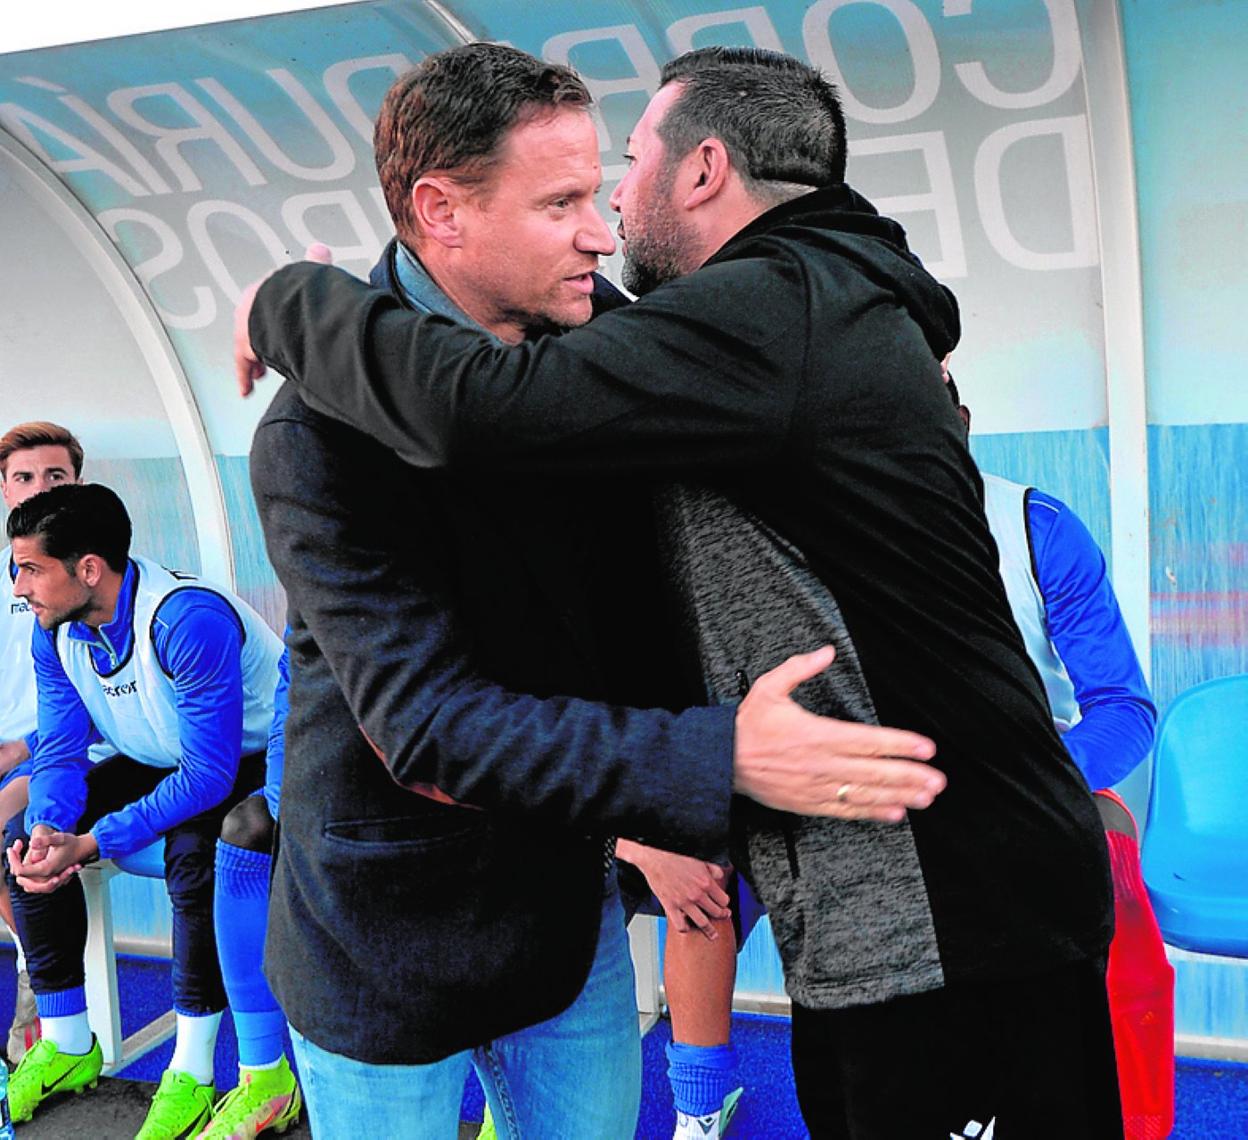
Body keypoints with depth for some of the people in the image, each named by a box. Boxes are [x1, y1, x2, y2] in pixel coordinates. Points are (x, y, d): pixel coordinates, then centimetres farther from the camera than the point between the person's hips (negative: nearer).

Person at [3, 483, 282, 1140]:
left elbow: (209, 774, -34)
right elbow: (60, 751, -5)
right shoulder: (55, 631, -8)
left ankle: (192, 1066, -16)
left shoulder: (189, 620, -34)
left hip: (251, 762, -7)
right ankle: (67, 1045, 7)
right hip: (156, 762, 8)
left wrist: (90, 844, -37)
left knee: (193, 851, -35)